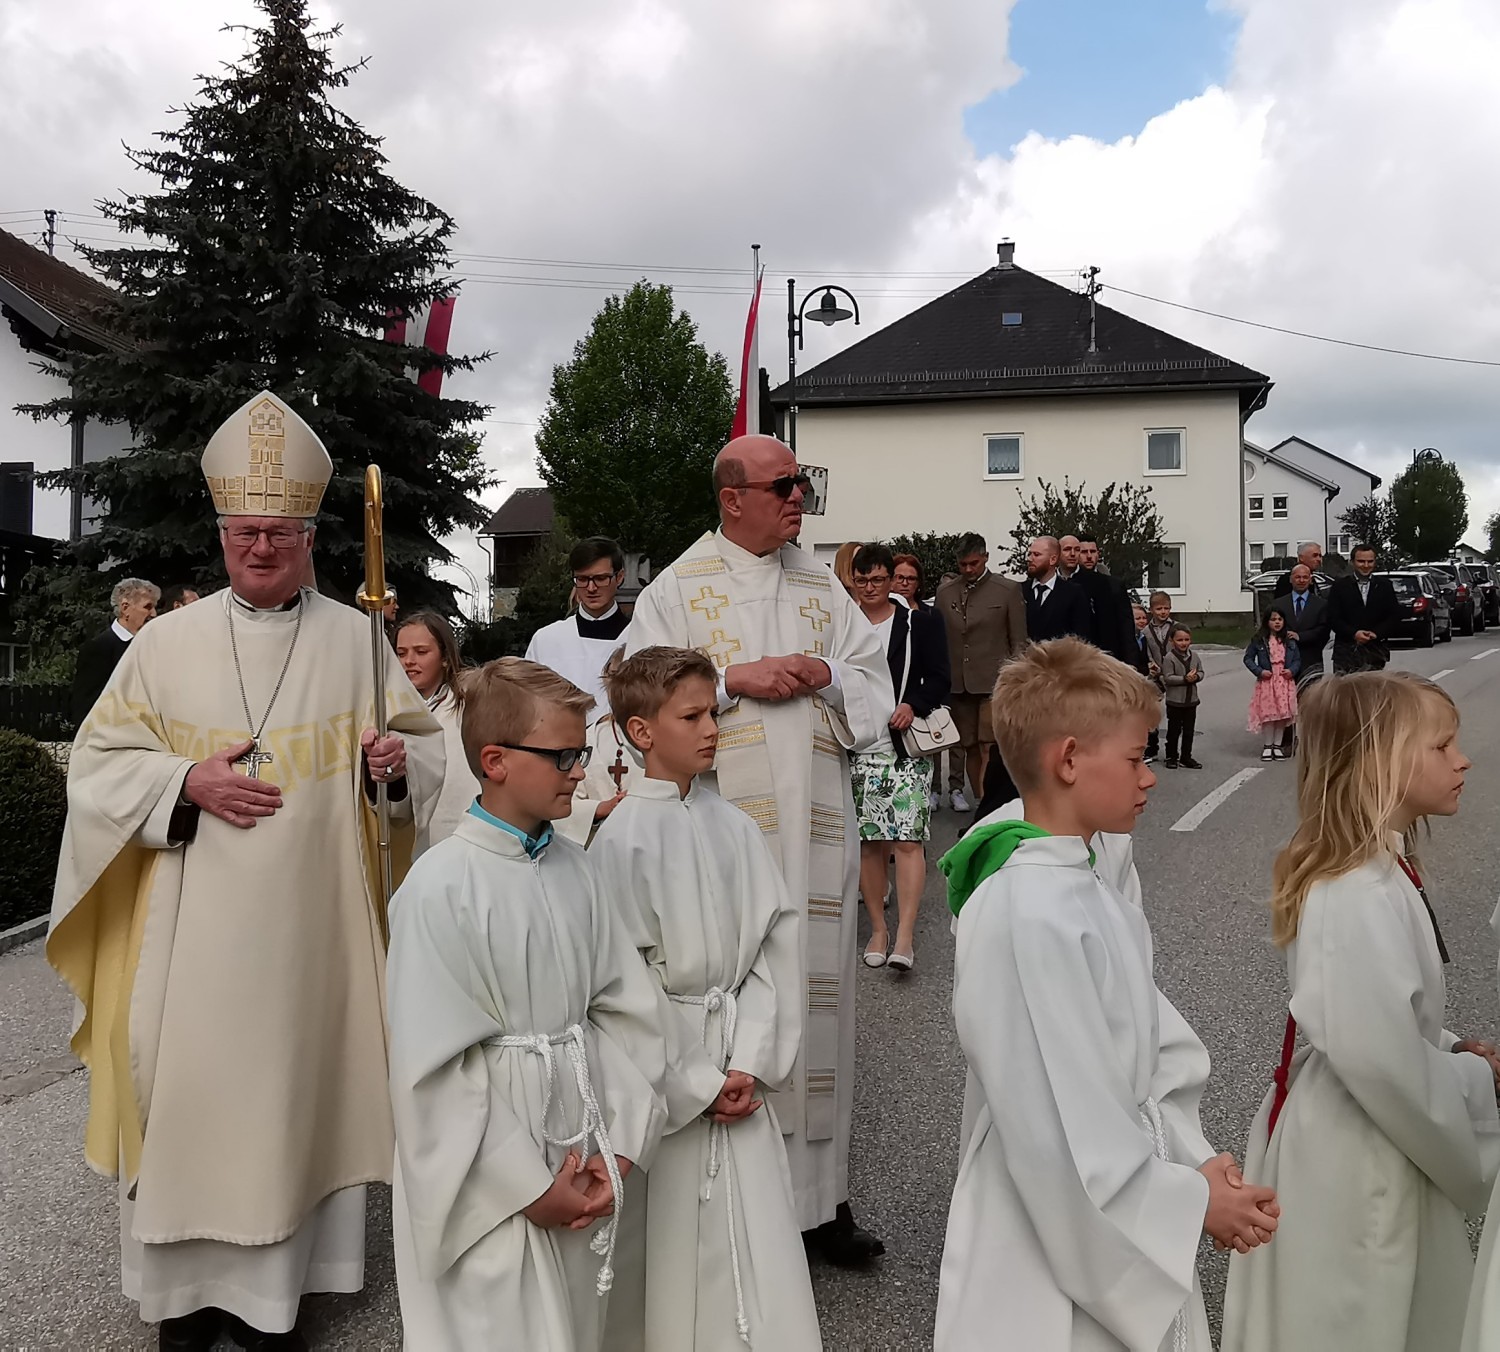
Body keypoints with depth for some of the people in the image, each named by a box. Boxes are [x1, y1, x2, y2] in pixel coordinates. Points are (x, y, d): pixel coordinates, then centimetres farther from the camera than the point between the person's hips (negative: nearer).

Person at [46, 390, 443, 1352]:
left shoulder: (357, 639, 3)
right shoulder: (168, 641, 2)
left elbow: (427, 742, 7)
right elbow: (100, 762, 3)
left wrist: (399, 761, -15)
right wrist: (186, 783, -14)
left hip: (311, 923, 0)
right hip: (193, 929, 0)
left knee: (297, 1084, 7)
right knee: (187, 1085, 3)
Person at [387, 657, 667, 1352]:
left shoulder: (574, 869, 2)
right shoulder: (442, 885, -16)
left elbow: (624, 1009, 3)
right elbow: (436, 1066, -16)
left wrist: (618, 1149, -5)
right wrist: (530, 1186, -14)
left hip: (585, 1169, 6)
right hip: (494, 1185, -6)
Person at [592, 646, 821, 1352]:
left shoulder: (733, 826, 3)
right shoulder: (623, 838, -11)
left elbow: (775, 942, 2)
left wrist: (751, 1062, -7)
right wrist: (697, 1084, -10)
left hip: (737, 1062, 4)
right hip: (664, 1069, -4)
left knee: (758, 1238, 3)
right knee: (671, 1236, 4)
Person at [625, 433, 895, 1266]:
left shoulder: (822, 586, 15)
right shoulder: (680, 588, 3)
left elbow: (875, 686, 14)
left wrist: (826, 675, -7)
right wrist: (733, 678, -13)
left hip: (816, 823, 4)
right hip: (725, 820, -4)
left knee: (816, 991, 6)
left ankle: (818, 1195, 17)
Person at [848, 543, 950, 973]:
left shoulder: (919, 623, 4)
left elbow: (940, 679, 3)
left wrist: (913, 705, -15)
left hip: (905, 746, -2)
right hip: (857, 748, 2)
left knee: (907, 838, -10)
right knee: (868, 840, 6)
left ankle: (905, 936, -10)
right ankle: (878, 929, 19)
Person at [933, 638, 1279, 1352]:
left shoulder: (1086, 884, 3)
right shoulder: (1030, 918, -26)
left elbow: (1144, 1052, 8)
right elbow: (1061, 1133, -24)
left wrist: (1193, 1158, -4)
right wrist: (1190, 1203, -13)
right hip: (1054, 1264, -8)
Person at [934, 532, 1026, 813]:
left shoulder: (1008, 590, 2)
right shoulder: (944, 592, 10)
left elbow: (1019, 642, 2)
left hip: (994, 682, -3)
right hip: (957, 682, 4)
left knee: (988, 746, -11)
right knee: (968, 746, 6)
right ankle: (981, 800, 14)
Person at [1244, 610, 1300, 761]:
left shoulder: (1289, 641, 5)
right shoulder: (1259, 641, -3)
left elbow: (1297, 659, 10)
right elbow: (1248, 658, 1)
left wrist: (1292, 670, -9)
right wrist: (1259, 671, -12)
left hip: (1285, 682, 2)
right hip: (1267, 682, -2)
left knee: (1283, 713, 4)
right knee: (1269, 714, -1)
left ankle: (1277, 745, 14)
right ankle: (1268, 746, 12)